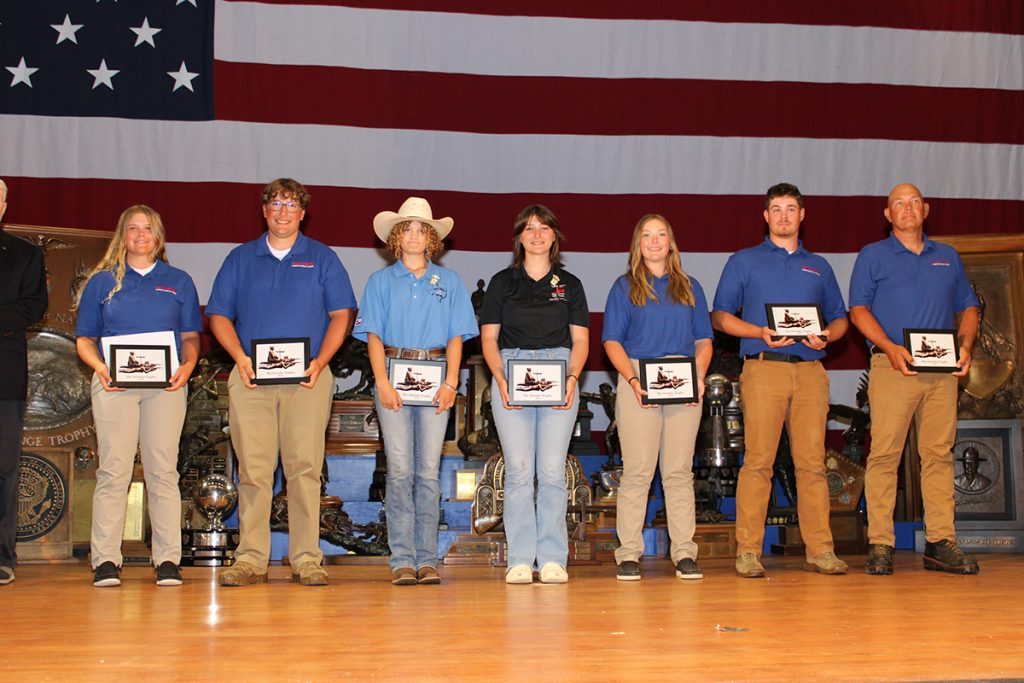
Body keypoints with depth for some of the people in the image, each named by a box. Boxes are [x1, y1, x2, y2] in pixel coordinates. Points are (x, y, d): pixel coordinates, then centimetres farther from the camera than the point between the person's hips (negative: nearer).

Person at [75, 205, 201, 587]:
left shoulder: (179, 282, 15)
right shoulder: (102, 282, 13)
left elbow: (190, 336, 13)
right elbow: (84, 339, 12)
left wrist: (187, 365, -7)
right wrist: (100, 367, -8)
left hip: (166, 384, 1)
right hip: (114, 384, 0)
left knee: (163, 470, -3)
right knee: (113, 470, -5)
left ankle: (168, 560, 0)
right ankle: (105, 560, -2)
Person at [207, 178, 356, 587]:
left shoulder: (322, 258, 12)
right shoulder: (241, 259, 15)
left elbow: (341, 313, 7)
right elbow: (219, 315, 12)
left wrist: (320, 361, -7)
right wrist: (239, 357, -5)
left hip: (307, 378, -1)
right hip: (251, 377, 1)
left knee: (304, 466, -6)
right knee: (253, 468, -2)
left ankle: (306, 559, -2)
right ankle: (250, 559, 1)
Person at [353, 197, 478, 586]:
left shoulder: (449, 283, 12)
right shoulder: (381, 282, 11)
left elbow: (456, 337, 7)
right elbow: (373, 336, 4)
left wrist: (450, 383, -6)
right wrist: (382, 381, -9)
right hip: (393, 373, -1)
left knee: (429, 470, 0)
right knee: (400, 469, -5)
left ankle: (427, 560, 3)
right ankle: (402, 559, -2)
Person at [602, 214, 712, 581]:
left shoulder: (689, 287, 18)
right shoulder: (625, 287, 10)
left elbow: (703, 340, 15)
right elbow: (612, 341, 3)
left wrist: (700, 375, -3)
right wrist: (632, 379, -12)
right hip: (639, 382, -2)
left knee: (679, 471, 1)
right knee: (637, 471, -5)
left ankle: (684, 553, 3)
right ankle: (628, 553, -2)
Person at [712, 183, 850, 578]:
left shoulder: (819, 267, 22)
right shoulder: (744, 261, 13)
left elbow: (840, 319, 23)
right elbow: (720, 316, 6)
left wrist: (826, 336, 0)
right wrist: (760, 333, -10)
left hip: (810, 370, 3)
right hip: (764, 368, -3)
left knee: (812, 461, -1)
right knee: (758, 460, -8)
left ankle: (820, 550, 2)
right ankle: (748, 551, -5)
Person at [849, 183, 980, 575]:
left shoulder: (948, 257, 20)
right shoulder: (873, 256, 9)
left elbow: (967, 308, 21)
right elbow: (858, 310, 1)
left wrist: (965, 347, 1)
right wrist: (890, 347, -14)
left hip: (942, 369, 3)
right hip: (893, 366, -3)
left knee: (939, 454, 1)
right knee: (884, 454, -8)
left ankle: (941, 543, 3)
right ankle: (880, 545, -6)